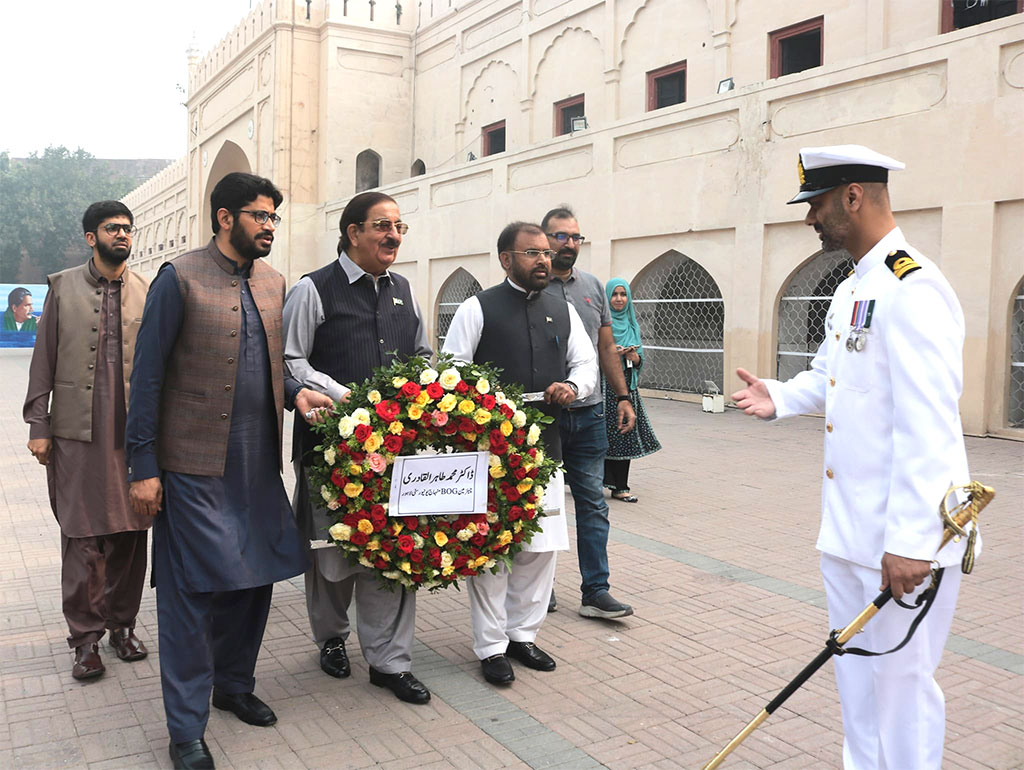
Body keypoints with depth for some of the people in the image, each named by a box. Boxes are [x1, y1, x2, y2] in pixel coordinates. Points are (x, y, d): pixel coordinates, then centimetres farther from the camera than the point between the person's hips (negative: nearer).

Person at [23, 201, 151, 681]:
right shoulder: (63, 287, 7)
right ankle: (85, 636, 13)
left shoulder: (147, 292, 9)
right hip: (77, 432, -1)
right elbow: (44, 360, 6)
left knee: (130, 533, 6)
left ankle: (122, 624, 21)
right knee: (82, 536, 2)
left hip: (134, 431, 1)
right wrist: (38, 426, 0)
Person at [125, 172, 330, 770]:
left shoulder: (274, 283, 11)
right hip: (194, 466, -6)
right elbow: (148, 376, -7)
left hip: (258, 462, 6)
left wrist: (297, 391, -1)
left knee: (255, 577, 14)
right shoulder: (180, 278, -7)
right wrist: (143, 467, -10)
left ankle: (234, 685, 36)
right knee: (192, 591, 1)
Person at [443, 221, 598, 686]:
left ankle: (522, 634, 27)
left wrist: (572, 386, -5)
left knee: (541, 547, 10)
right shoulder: (478, 309, -3)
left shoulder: (563, 310, 12)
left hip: (544, 444, 5)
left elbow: (586, 363, 16)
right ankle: (491, 647, 14)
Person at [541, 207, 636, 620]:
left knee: (593, 503, 5)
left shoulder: (593, 286, 11)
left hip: (588, 413, 4)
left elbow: (606, 347, 15)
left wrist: (623, 396, 11)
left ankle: (596, 591, 11)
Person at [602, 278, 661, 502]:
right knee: (604, 434, -5)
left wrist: (633, 356, -8)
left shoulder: (632, 325, 15)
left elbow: (640, 360, 13)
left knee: (624, 434, 1)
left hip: (626, 385, 5)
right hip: (604, 385, -5)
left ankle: (619, 487, 6)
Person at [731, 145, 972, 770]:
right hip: (847, 527, 9)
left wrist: (910, 541, -25)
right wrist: (780, 397, 3)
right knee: (856, 670, 20)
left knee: (900, 677, 5)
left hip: (902, 537, -9)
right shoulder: (850, 292, 13)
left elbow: (929, 425, -24)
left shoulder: (914, 288, -18)